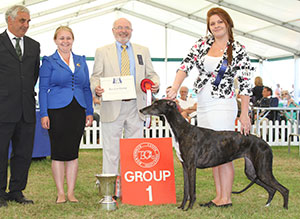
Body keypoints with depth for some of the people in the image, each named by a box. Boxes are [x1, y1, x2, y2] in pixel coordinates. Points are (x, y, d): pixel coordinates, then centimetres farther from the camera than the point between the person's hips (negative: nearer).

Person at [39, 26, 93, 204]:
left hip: (78, 111, 3)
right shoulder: (49, 62, 3)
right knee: (58, 152, 0)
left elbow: (87, 88, 15)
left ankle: (71, 192, 12)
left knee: (73, 151, 5)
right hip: (57, 111, -3)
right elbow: (43, 89, -1)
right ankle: (60, 193, 9)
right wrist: (44, 114, -9)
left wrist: (90, 112, 8)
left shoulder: (81, 61, 13)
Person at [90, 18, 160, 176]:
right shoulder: (102, 52, 8)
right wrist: (96, 88, -18)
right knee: (111, 151, 0)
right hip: (112, 107, -2)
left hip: (135, 107, 2)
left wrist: (155, 84, -10)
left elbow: (151, 74, 14)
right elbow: (95, 77, 5)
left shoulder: (143, 51, 15)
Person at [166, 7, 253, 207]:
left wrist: (244, 114, -9)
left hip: (222, 105, -5)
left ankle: (226, 198, 2)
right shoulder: (202, 44, 8)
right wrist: (175, 87, -16)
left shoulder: (238, 51, -3)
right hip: (203, 106, 6)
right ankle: (219, 196, 17)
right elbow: (186, 65, 1)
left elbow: (245, 84, -5)